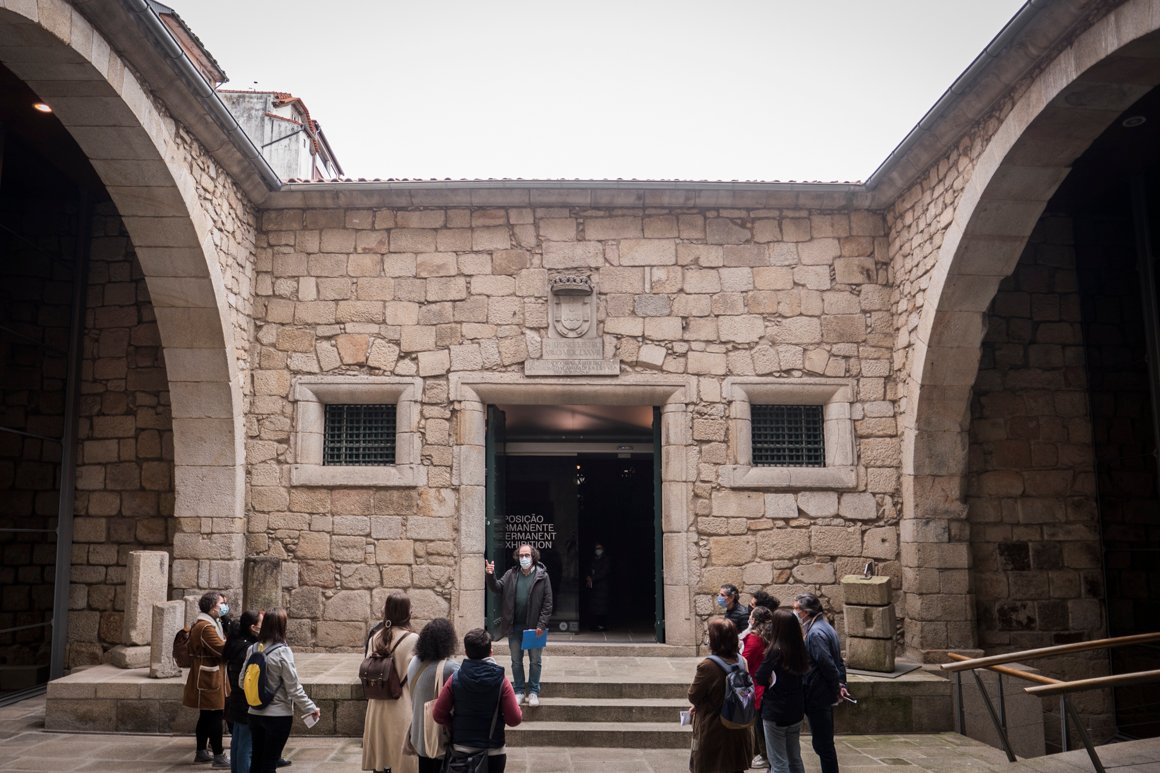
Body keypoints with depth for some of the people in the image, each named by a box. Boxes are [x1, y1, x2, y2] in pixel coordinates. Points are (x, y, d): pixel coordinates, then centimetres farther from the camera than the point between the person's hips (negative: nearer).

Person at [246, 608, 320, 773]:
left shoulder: (252, 649, -1)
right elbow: (294, 688, -15)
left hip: (255, 713, 5)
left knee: (256, 760, 15)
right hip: (278, 715, -5)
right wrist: (311, 708, -4)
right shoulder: (282, 651, -17)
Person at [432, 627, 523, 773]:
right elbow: (514, 719, -13)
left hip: (461, 750, 1)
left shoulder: (455, 679, -10)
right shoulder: (501, 681, -15)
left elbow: (439, 715, -6)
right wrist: (520, 713, 8)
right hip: (493, 752, -1)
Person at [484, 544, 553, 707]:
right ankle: (519, 692, 24)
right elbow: (498, 588, -7)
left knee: (535, 661, 7)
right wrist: (491, 576, -27)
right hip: (514, 626, 3)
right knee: (516, 661, 12)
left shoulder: (542, 576, -7)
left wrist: (542, 625, -13)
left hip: (534, 626, -3)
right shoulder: (511, 574, 3)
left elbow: (547, 603, -7)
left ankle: (533, 692, 20)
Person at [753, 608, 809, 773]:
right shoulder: (799, 648, 1)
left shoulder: (775, 651, -19)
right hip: (796, 711, 7)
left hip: (775, 712, -7)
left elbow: (760, 679, -18)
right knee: (795, 759, 18)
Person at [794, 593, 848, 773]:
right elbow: (837, 660, 14)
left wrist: (836, 686, -12)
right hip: (825, 693, 10)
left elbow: (827, 664, -24)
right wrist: (841, 683, 8)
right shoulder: (825, 627, 11)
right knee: (825, 741, 18)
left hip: (817, 695, -10)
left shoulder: (815, 632, -20)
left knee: (822, 744, 0)